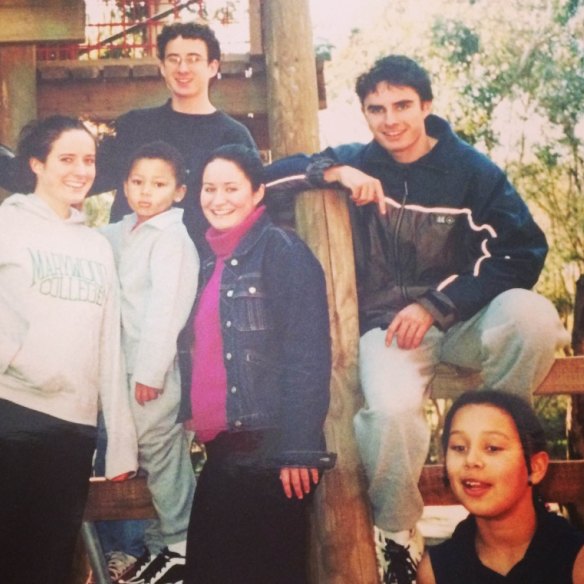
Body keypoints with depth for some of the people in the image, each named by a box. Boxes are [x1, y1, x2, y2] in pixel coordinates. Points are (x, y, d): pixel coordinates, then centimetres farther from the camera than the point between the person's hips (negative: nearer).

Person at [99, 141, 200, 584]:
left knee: (158, 450, -3)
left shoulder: (171, 237, -13)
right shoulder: (127, 232, 13)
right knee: (160, 450, 12)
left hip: (159, 365, -8)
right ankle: (174, 541, 21)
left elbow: (167, 307, -19)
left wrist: (151, 369, -20)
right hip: (136, 362, 8)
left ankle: (181, 548, 7)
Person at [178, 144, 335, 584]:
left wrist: (298, 450, -19)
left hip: (270, 452, -8)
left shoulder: (280, 249, -6)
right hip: (221, 453, 8)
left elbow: (308, 355, -14)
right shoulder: (212, 264, 18)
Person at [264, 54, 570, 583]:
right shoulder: (357, 162, 7)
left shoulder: (472, 171, 1)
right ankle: (397, 535, -7)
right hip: (389, 324, 0)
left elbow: (521, 252, -7)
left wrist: (435, 305, -16)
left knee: (532, 313, -32)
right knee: (391, 409, -33)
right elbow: (273, 176, 4)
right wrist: (335, 172, -15)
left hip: (464, 320, 1)